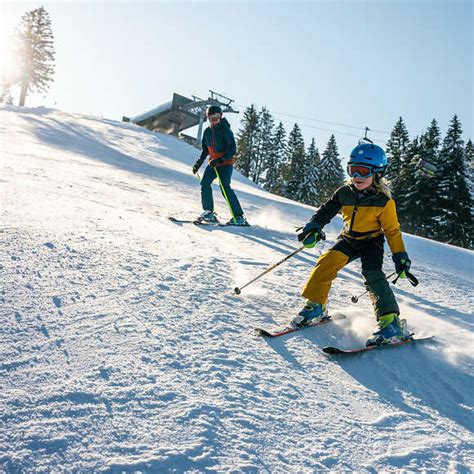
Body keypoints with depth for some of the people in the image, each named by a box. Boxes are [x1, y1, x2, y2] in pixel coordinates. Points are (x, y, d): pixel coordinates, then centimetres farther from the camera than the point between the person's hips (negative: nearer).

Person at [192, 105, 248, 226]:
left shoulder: (226, 131, -9)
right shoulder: (207, 132, 10)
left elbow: (232, 149, -16)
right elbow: (205, 150, 22)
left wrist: (220, 159, -27)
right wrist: (198, 163, 14)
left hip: (226, 163, -6)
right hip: (213, 163, 6)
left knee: (225, 187, -18)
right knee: (205, 184, -12)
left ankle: (239, 217, -14)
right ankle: (209, 212, -3)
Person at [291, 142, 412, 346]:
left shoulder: (383, 201, -15)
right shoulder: (344, 193, -5)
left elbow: (393, 231, -9)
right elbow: (327, 210, 3)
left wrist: (400, 256, -15)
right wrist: (314, 226, -14)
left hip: (371, 242, -3)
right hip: (348, 239, 4)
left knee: (372, 275, -25)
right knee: (328, 261, -20)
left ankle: (390, 322, -27)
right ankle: (316, 306, -7)